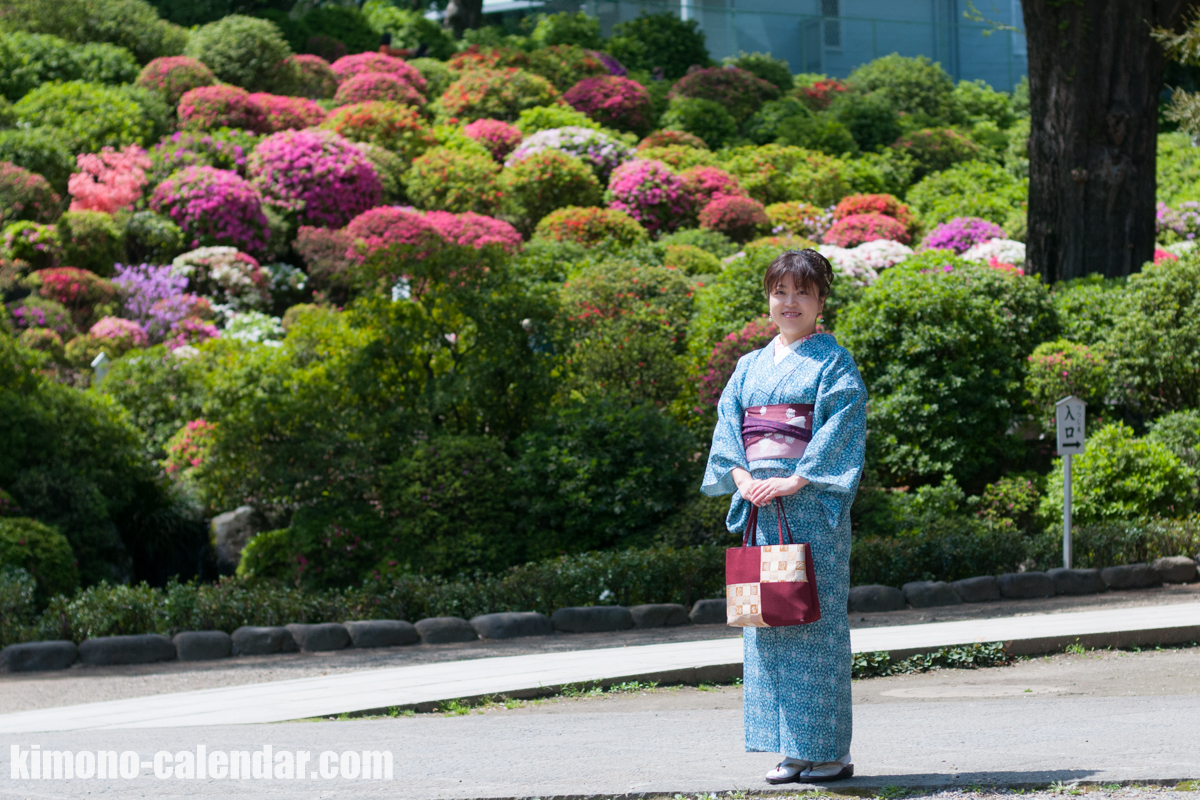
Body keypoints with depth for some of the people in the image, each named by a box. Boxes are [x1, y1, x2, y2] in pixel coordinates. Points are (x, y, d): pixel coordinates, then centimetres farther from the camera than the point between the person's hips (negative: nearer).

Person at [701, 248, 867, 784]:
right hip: (759, 502, 6)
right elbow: (728, 422, 9)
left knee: (814, 619, -7)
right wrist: (741, 476, -9)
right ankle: (794, 749, 8)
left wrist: (793, 482, -18)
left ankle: (831, 751, -2)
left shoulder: (833, 362, 1)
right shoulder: (751, 367, 17)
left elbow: (841, 428, -10)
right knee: (768, 620, 4)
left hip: (811, 503, -6)